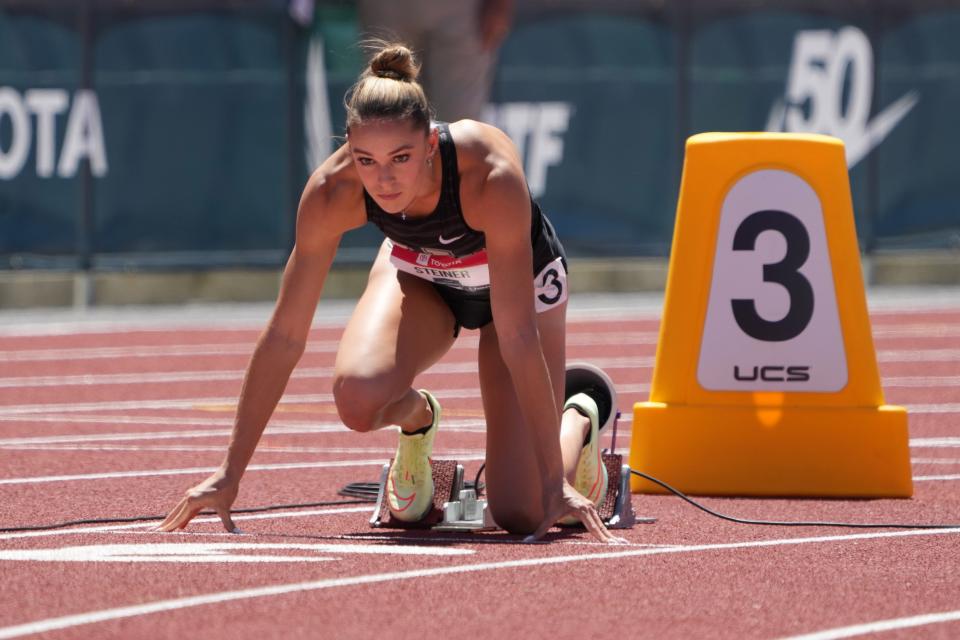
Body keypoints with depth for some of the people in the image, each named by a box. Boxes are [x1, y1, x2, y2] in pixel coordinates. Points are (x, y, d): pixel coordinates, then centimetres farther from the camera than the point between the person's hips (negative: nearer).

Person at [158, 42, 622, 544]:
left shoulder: (492, 176, -42)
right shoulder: (332, 191, -33)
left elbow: (518, 336, -40)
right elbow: (284, 336, -27)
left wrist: (555, 482, -40)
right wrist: (229, 474, -27)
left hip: (515, 278, -2)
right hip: (417, 272, 2)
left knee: (520, 515, -12)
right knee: (357, 396, -31)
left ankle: (577, 424, 23)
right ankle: (416, 418, 6)